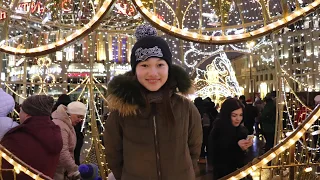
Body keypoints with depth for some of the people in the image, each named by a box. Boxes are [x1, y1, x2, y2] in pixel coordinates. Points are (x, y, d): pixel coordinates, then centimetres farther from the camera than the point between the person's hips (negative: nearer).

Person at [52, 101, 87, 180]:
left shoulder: (68, 124, 11)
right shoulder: (60, 126, -24)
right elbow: (62, 152, -32)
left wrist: (72, 166, 16)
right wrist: (74, 170, -29)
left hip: (61, 168, 10)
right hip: (54, 169, -10)